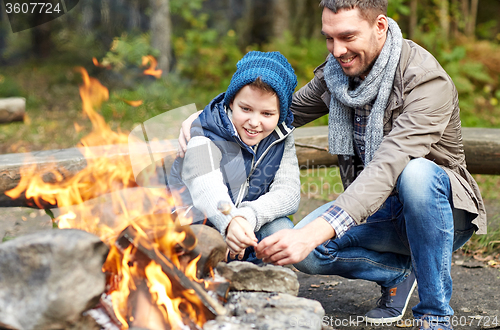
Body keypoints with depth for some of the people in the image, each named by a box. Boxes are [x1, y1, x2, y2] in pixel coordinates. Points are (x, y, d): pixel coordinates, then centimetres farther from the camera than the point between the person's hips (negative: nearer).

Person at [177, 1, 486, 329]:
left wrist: (314, 233, -50)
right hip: (379, 211, 5)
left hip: (442, 211, -5)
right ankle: (398, 273, 8)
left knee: (416, 173, -39)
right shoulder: (335, 73, -3)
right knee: (307, 252, -21)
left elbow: (387, 166, -39)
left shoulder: (426, 80, -26)